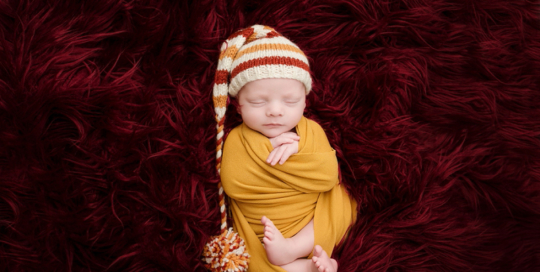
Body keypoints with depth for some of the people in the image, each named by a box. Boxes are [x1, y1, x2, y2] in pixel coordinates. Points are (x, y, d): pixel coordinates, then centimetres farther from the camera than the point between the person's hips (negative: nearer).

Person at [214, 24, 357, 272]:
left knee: (340, 202, -19)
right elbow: (233, 183, -21)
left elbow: (328, 177, -12)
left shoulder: (311, 131, -3)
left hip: (314, 224, 3)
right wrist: (268, 149, -23)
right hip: (258, 229, -2)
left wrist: (295, 151, -26)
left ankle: (291, 248, -24)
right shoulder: (237, 140, -7)